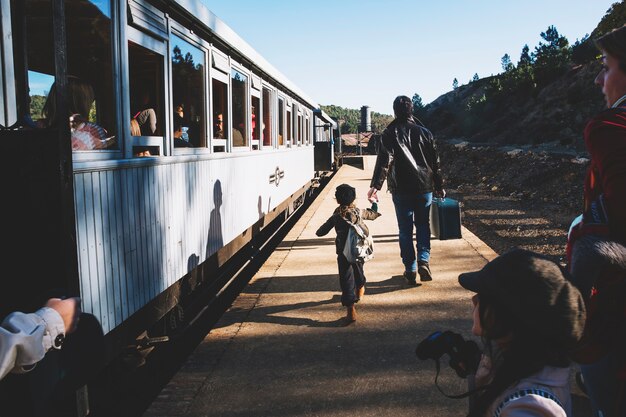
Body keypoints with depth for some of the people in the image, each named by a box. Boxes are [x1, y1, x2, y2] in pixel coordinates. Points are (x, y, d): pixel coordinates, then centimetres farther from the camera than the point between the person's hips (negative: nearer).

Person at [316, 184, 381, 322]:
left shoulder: (336, 217, -9)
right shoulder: (360, 212, -2)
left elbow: (320, 232, -7)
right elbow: (375, 214, 16)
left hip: (343, 253, -4)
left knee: (346, 279, -1)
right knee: (358, 270, 30)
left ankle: (351, 309, -10)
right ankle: (360, 289, 58)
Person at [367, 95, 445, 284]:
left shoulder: (390, 133, -4)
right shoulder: (424, 132, 6)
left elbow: (384, 161, -16)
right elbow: (435, 162, 9)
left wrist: (375, 185, -20)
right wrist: (439, 187, 16)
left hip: (401, 190, -2)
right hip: (425, 187, 2)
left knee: (405, 229, 7)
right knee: (423, 226, 15)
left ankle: (410, 269, 9)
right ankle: (423, 261, -1)